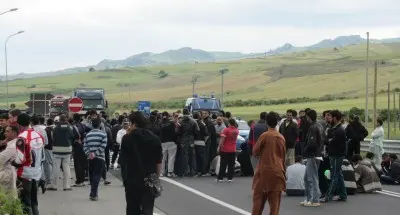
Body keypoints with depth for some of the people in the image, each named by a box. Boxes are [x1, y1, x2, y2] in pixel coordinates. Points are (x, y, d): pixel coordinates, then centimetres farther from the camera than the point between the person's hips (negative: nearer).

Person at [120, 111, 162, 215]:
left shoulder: (127, 138, -6)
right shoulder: (154, 138, 2)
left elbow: (123, 159, 1)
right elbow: (158, 161, 2)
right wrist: (157, 176, 10)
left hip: (132, 179, -1)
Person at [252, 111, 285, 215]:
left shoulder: (264, 136, -9)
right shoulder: (281, 137, 3)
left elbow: (255, 151, 0)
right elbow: (283, 156, 11)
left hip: (264, 171, -3)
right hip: (277, 172, 3)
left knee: (259, 198, 6)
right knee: (275, 200, 5)